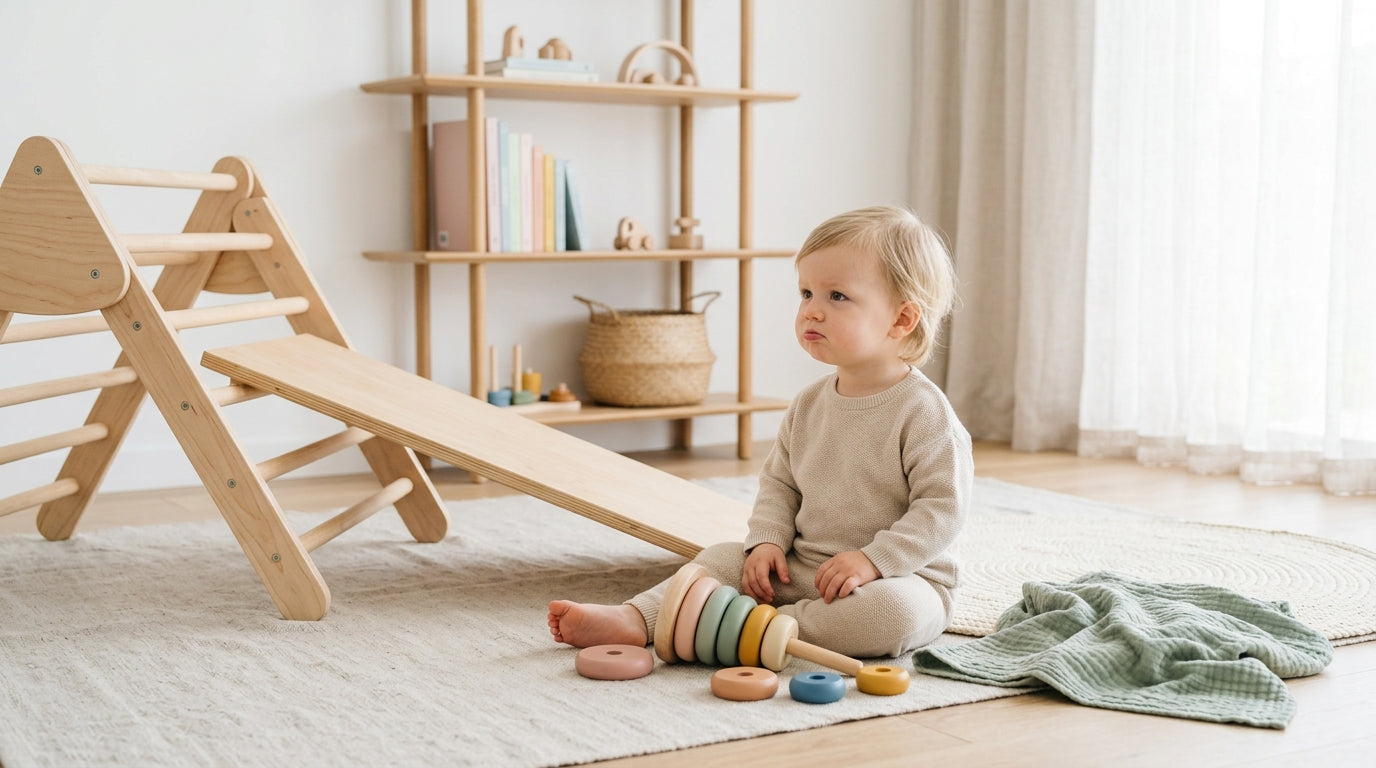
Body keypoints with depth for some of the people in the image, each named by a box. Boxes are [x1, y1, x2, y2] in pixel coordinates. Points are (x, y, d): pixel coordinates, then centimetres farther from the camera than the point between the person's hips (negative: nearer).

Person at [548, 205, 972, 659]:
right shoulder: (809, 404, 7)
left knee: (897, 610, -37)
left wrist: (874, 559, -26)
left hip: (900, 576, -6)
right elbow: (778, 482, 14)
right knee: (723, 558, -3)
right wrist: (768, 541, -4)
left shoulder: (923, 412, -15)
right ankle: (634, 620, -19)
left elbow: (942, 506, -18)